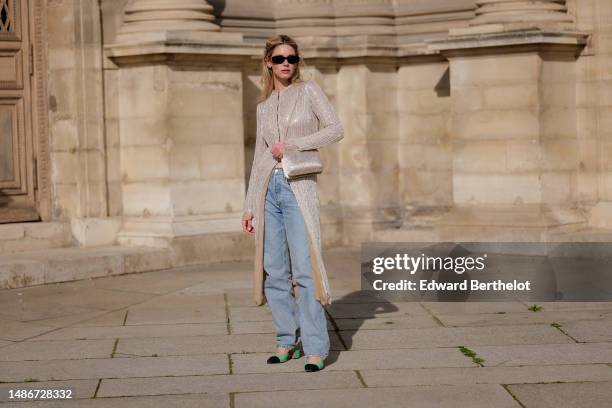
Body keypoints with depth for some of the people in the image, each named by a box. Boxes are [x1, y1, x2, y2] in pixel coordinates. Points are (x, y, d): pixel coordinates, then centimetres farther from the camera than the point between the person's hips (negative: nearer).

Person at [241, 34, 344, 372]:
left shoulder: (309, 91, 5)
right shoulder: (263, 106, 17)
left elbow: (336, 129, -5)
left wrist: (292, 144, -12)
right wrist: (249, 206, 15)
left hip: (299, 187, -5)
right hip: (268, 189, 5)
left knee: (304, 268, -10)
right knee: (274, 270, 4)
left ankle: (315, 348, -8)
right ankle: (287, 340, 14)